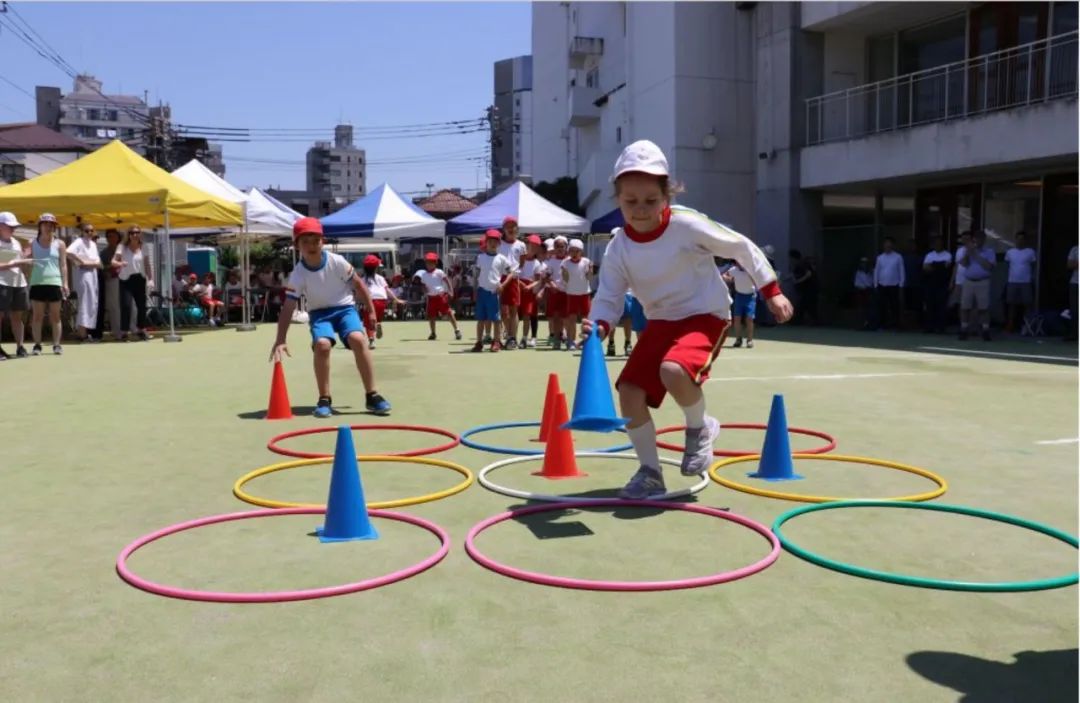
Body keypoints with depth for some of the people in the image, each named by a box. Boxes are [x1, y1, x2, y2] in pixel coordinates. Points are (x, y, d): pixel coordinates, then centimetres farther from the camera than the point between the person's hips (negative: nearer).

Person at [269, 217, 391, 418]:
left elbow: (358, 284, -1)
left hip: (344, 308, 0)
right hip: (319, 313, 1)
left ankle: (372, 396, -19)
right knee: (322, 344, -29)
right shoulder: (298, 275, -15)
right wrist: (280, 340, -27)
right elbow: (288, 308, -18)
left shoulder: (337, 262, -15)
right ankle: (324, 399, -13)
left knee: (358, 339, -28)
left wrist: (370, 311, 2)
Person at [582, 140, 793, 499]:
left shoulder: (686, 224, -18)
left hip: (705, 316, -5)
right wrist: (599, 324, -29)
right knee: (629, 392, -7)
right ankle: (650, 473, 11)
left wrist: (771, 291, -4)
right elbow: (608, 298, -7)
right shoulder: (618, 247, -8)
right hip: (661, 322, 5)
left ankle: (700, 428, 0)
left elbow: (741, 247, -7)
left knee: (673, 371, -34)